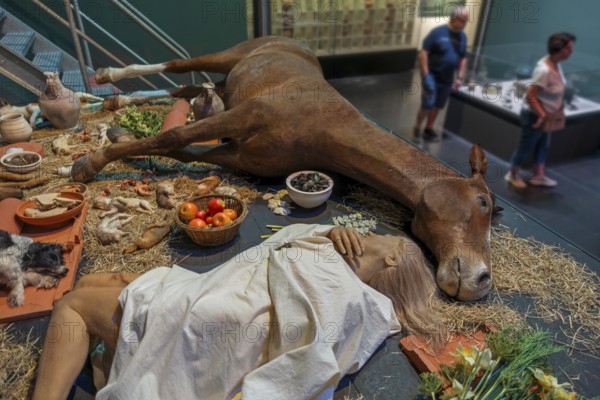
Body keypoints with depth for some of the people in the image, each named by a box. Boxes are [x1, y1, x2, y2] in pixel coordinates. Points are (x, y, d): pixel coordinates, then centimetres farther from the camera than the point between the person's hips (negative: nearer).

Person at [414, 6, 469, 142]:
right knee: (427, 105, -7)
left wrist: (460, 77, 4)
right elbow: (423, 53, -16)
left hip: (447, 79, 5)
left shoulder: (463, 37, 4)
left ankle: (428, 129, 27)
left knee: (437, 106, 11)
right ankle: (417, 129, 14)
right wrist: (426, 76, -21)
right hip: (432, 76, -5)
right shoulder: (438, 32, -14)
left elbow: (463, 59, 13)